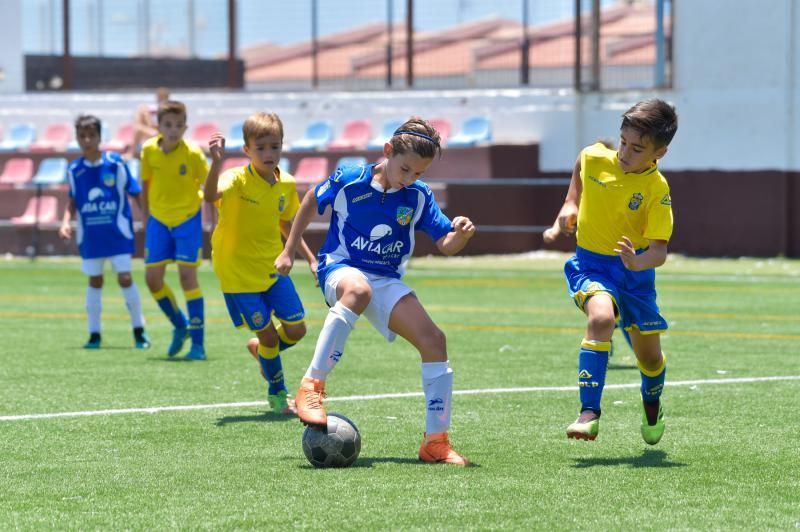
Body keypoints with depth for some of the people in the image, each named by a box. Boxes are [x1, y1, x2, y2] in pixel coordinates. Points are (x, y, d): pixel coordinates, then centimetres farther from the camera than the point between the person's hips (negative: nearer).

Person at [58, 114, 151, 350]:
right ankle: (94, 334, 15)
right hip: (90, 235, 3)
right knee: (94, 280, 8)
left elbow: (135, 193, -2)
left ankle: (139, 330, 8)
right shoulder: (74, 169, 1)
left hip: (118, 233, -3)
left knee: (125, 278, -6)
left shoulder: (115, 163, -8)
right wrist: (66, 221, -1)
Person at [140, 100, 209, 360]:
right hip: (158, 220, 4)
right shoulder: (149, 150, -8)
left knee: (187, 273, -13)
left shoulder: (193, 154, -17)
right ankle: (180, 326, 25)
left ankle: (197, 343, -7)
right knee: (152, 278, 0)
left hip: (188, 218, -4)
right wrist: (146, 217, 9)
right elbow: (146, 183, 6)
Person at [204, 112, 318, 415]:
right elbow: (211, 196, -41)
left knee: (296, 329, 2)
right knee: (267, 333, -3)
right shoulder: (237, 180, -19)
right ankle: (277, 394, 20)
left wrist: (310, 259, 14)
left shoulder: (286, 185, -1)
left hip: (273, 267, 5)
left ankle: (260, 349, 35)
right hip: (238, 273, -5)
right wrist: (216, 163, -58)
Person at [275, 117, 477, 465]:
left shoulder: (419, 197, -2)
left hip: (387, 281, 4)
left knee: (433, 339, -14)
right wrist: (288, 251, 13)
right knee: (359, 289, -42)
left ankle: (436, 441, -4)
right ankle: (312, 386, -40)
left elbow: (446, 246, -3)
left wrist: (460, 234, -27)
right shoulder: (349, 180, -10)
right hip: (339, 269, -4)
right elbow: (311, 202, 8)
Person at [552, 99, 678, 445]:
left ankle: (652, 407, 46)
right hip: (591, 263, 0)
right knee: (601, 317, -33)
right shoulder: (594, 158, -12)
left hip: (635, 271, 0)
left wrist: (638, 262, -44)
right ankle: (589, 413, -38)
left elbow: (659, 250, -24)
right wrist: (571, 203, 13)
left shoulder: (657, 189, -19)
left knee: (649, 355, 10)